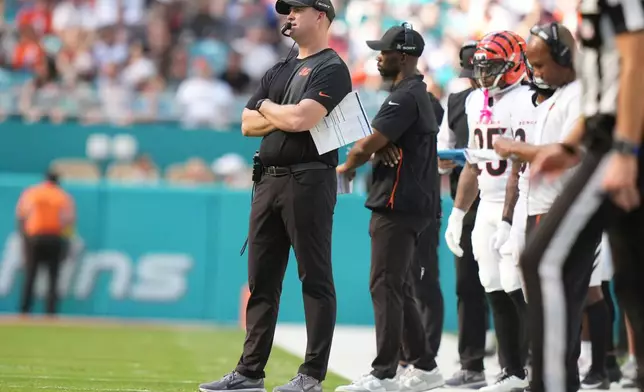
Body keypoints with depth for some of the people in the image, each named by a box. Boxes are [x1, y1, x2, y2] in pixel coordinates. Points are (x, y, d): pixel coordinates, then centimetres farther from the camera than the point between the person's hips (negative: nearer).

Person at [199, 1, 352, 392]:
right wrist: (281, 116, -4)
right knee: (261, 278, 9)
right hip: (269, 180, 9)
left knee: (315, 278, -5)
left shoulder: (331, 69, -5)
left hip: (308, 180, -8)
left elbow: (300, 119, -19)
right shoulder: (280, 71, 20)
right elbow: (248, 124, 14)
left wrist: (267, 108, 0)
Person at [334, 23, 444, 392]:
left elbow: (369, 145, -17)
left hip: (399, 206, -11)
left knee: (385, 287, -10)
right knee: (398, 289, 14)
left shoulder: (405, 97, -15)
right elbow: (380, 146, 21)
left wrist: (346, 167, 2)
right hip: (406, 205, 11)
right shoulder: (418, 94, 19)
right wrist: (361, 156, 3)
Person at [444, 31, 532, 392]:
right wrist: (458, 214, 20)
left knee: (517, 291, -12)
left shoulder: (523, 103, -13)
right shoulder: (477, 102, 14)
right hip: (488, 205, 8)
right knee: (496, 293, 5)